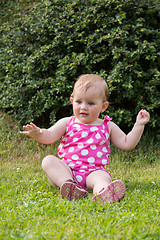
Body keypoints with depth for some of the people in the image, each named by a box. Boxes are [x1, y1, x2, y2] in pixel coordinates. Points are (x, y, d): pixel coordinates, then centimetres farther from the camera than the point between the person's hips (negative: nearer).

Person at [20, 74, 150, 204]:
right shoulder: (67, 123, 13)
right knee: (48, 160, -23)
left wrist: (139, 125, 7)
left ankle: (103, 193, -69)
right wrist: (38, 133, -20)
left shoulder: (108, 127, 15)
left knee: (102, 177, -34)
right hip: (66, 170, 2)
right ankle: (68, 185, -46)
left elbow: (126, 144, 17)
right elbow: (49, 136, 3)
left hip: (93, 172, -1)